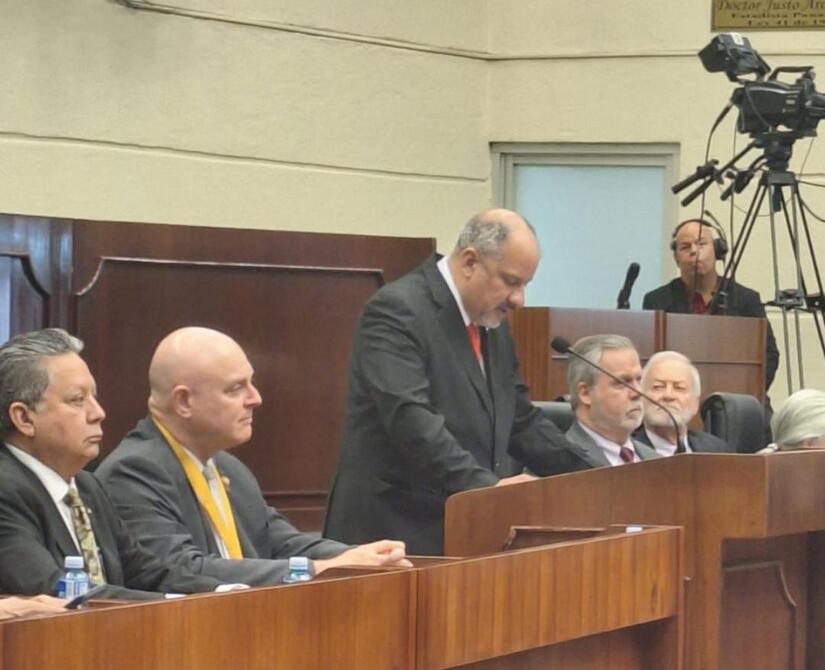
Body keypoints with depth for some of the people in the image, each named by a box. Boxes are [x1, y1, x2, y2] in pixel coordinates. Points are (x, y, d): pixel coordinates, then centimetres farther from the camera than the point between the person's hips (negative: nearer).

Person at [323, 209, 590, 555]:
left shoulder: (493, 325, 14)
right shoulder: (396, 311, -13)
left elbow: (521, 421, 20)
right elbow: (410, 418, -24)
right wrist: (485, 484, -31)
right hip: (399, 530, -8)